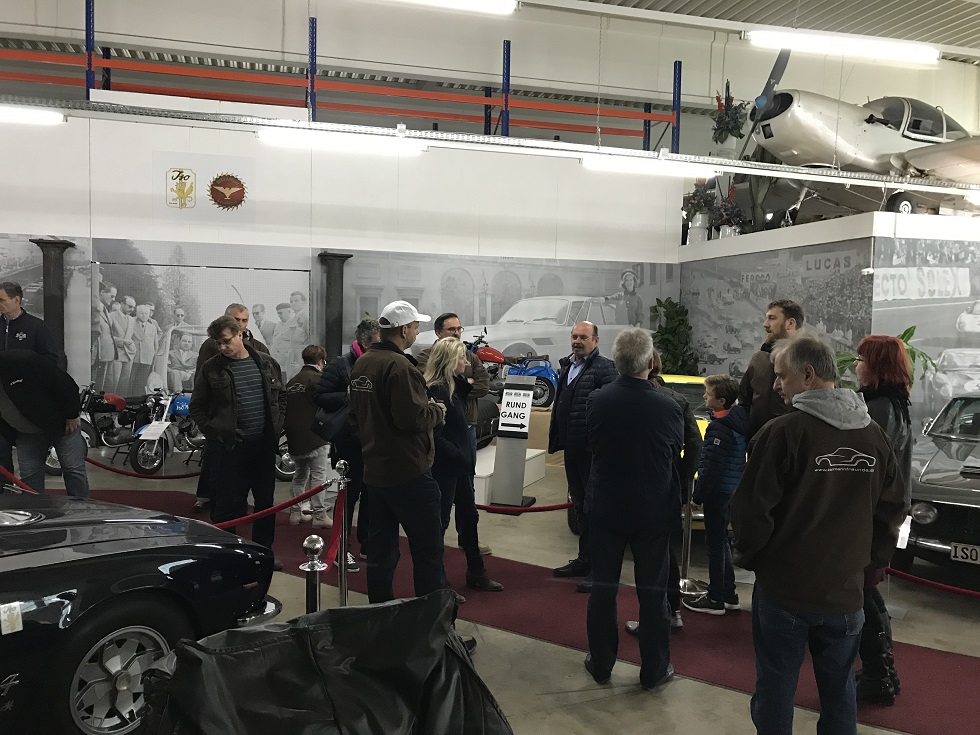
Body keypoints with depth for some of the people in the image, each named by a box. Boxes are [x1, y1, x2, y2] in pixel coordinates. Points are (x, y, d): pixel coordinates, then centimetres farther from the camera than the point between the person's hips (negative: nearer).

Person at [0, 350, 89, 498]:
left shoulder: (23, 361, -31)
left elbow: (63, 382, -24)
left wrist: (72, 414, -17)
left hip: (61, 421, -5)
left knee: (74, 469, -1)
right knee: (29, 475, 2)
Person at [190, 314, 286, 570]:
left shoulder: (266, 363, 6)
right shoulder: (211, 368, -2)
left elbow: (281, 398, 16)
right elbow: (197, 407, 3)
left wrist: (276, 428, 7)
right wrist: (213, 432, -6)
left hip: (264, 443, 3)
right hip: (228, 446, -3)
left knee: (266, 501, 12)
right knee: (227, 503, 1)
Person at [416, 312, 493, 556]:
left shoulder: (470, 357, 11)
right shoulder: (427, 357, -5)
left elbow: (485, 385, -2)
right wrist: (464, 382, -14)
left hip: (467, 428, 5)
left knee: (467, 485, 12)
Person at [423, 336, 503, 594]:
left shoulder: (454, 386, 7)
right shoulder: (435, 390, -20)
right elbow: (435, 436, -23)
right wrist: (461, 456, -19)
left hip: (460, 465, 10)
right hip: (444, 467, -10)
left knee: (469, 516, 17)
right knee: (440, 521, 2)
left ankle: (476, 573, 31)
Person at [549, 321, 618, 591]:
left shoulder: (605, 368, -12)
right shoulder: (567, 366, 15)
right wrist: (555, 439, 18)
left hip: (594, 450, -9)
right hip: (572, 449, 9)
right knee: (579, 505, 17)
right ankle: (585, 559, 30)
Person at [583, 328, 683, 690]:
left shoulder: (596, 401, -14)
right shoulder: (668, 408, -18)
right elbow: (677, 451, 0)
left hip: (606, 508, 2)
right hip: (653, 511, -1)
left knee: (603, 587, 14)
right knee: (652, 591, 12)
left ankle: (601, 663, 26)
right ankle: (654, 670, 24)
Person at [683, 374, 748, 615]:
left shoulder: (719, 428, -20)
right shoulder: (738, 422, 8)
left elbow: (712, 468, -21)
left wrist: (698, 495, -14)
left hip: (718, 493, -9)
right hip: (731, 491, 9)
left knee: (715, 543, 0)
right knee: (721, 541, 18)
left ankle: (715, 599, 9)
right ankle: (728, 594, 27)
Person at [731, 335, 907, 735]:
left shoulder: (782, 432, -17)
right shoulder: (875, 435, 0)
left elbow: (751, 508, -15)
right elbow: (892, 509, 9)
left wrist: (748, 555, 2)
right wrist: (871, 559, 20)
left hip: (784, 587, -4)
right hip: (845, 590, 5)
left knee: (775, 691, 10)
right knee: (840, 693, 18)